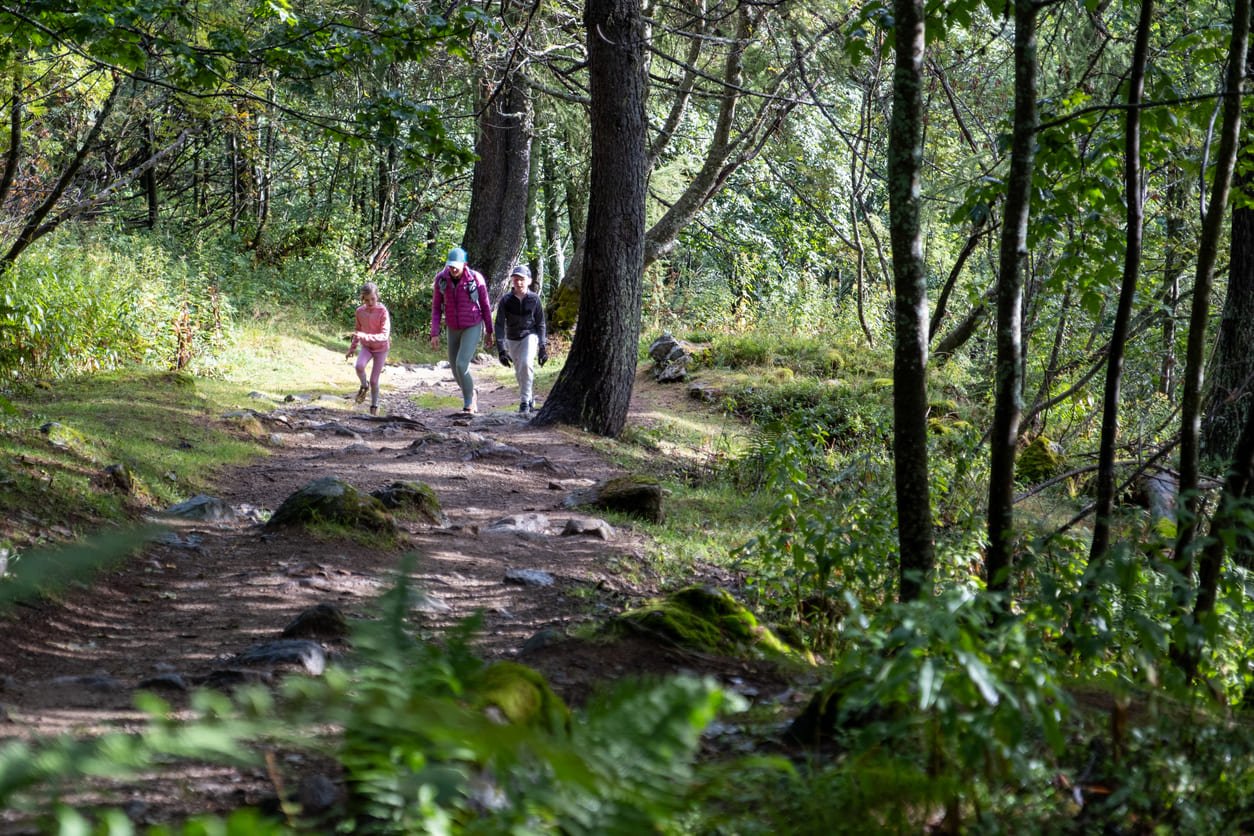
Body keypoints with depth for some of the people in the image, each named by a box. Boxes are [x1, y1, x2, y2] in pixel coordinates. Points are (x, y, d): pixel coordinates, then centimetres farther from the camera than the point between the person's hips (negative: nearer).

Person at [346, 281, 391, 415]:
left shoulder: (383, 311, -22)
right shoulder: (360, 311, -8)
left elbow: (384, 336, -29)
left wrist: (365, 337, -41)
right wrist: (352, 348, 14)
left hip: (381, 348, -3)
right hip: (366, 346, 3)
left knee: (374, 380, 0)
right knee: (359, 366, -28)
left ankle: (374, 406, 24)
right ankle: (364, 386, 3)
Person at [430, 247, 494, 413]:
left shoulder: (475, 278, -17)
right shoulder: (441, 279, -9)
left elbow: (485, 305, -4)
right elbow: (436, 307, -1)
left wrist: (489, 331, 4)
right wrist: (435, 334, -8)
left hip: (472, 328, -4)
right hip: (453, 329, 4)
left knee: (461, 365, -19)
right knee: (457, 371, 9)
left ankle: (468, 405, -3)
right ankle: (472, 395, 39)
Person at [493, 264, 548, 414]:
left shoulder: (534, 299, -11)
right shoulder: (505, 300, -13)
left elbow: (540, 324, -2)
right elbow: (499, 325, -15)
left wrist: (543, 347, -5)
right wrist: (501, 349, -22)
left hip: (530, 335, -2)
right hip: (512, 339, 2)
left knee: (526, 363, -25)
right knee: (519, 373, 10)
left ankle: (524, 401, -18)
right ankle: (530, 401, 32)